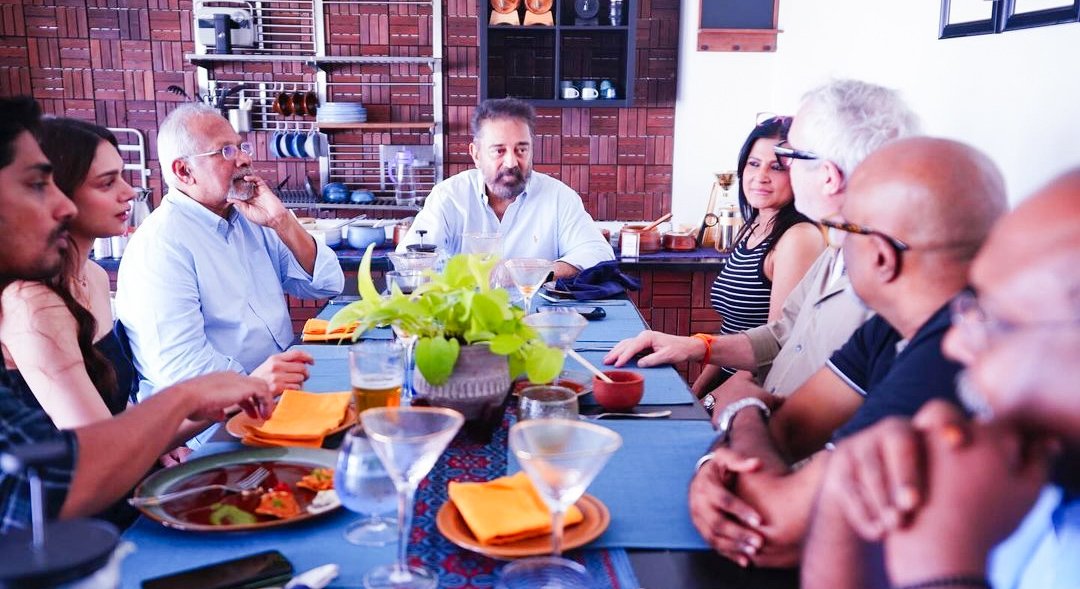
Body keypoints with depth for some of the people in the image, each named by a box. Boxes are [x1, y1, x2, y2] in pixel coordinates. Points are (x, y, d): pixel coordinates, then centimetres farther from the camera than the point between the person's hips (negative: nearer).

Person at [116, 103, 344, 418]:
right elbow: (175, 362, -22)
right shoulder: (159, 245, -12)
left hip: (282, 393, 8)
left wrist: (283, 223, -6)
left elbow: (328, 285, 7)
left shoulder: (251, 219, 11)